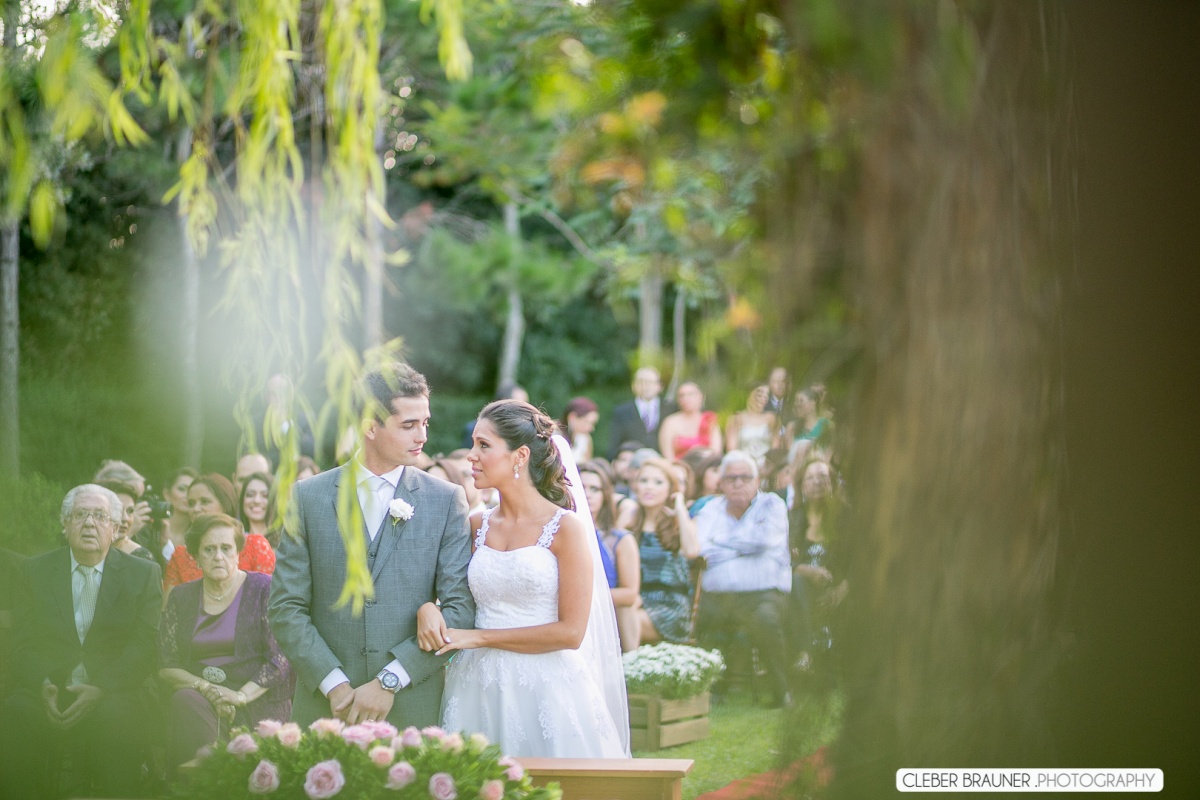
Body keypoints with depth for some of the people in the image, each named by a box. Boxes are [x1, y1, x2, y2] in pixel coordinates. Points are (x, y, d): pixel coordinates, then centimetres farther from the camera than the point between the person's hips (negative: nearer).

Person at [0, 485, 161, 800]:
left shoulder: (144, 573, 9)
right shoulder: (34, 571, 13)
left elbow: (146, 645, -1)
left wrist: (100, 689, -18)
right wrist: (43, 686, -17)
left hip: (113, 693, -1)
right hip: (46, 693, 1)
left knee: (116, 715, -36)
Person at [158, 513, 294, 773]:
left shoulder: (263, 589, 4)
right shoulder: (181, 598, 14)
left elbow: (280, 660, -4)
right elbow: (166, 667, 7)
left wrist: (241, 695, -17)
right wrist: (205, 688, -12)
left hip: (257, 701, -3)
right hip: (196, 692, 3)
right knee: (185, 702, -33)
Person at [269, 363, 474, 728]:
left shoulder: (446, 500, 3)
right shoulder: (308, 497, 4)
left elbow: (461, 607, -3)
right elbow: (286, 607, 1)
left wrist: (389, 681, -12)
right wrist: (334, 684, -11)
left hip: (412, 710, 0)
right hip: (325, 707, 0)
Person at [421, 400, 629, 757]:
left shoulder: (565, 528, -6)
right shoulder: (477, 526, 8)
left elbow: (570, 632, -10)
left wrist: (479, 637, -9)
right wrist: (429, 609, -5)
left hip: (546, 691, -4)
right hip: (477, 692, 4)